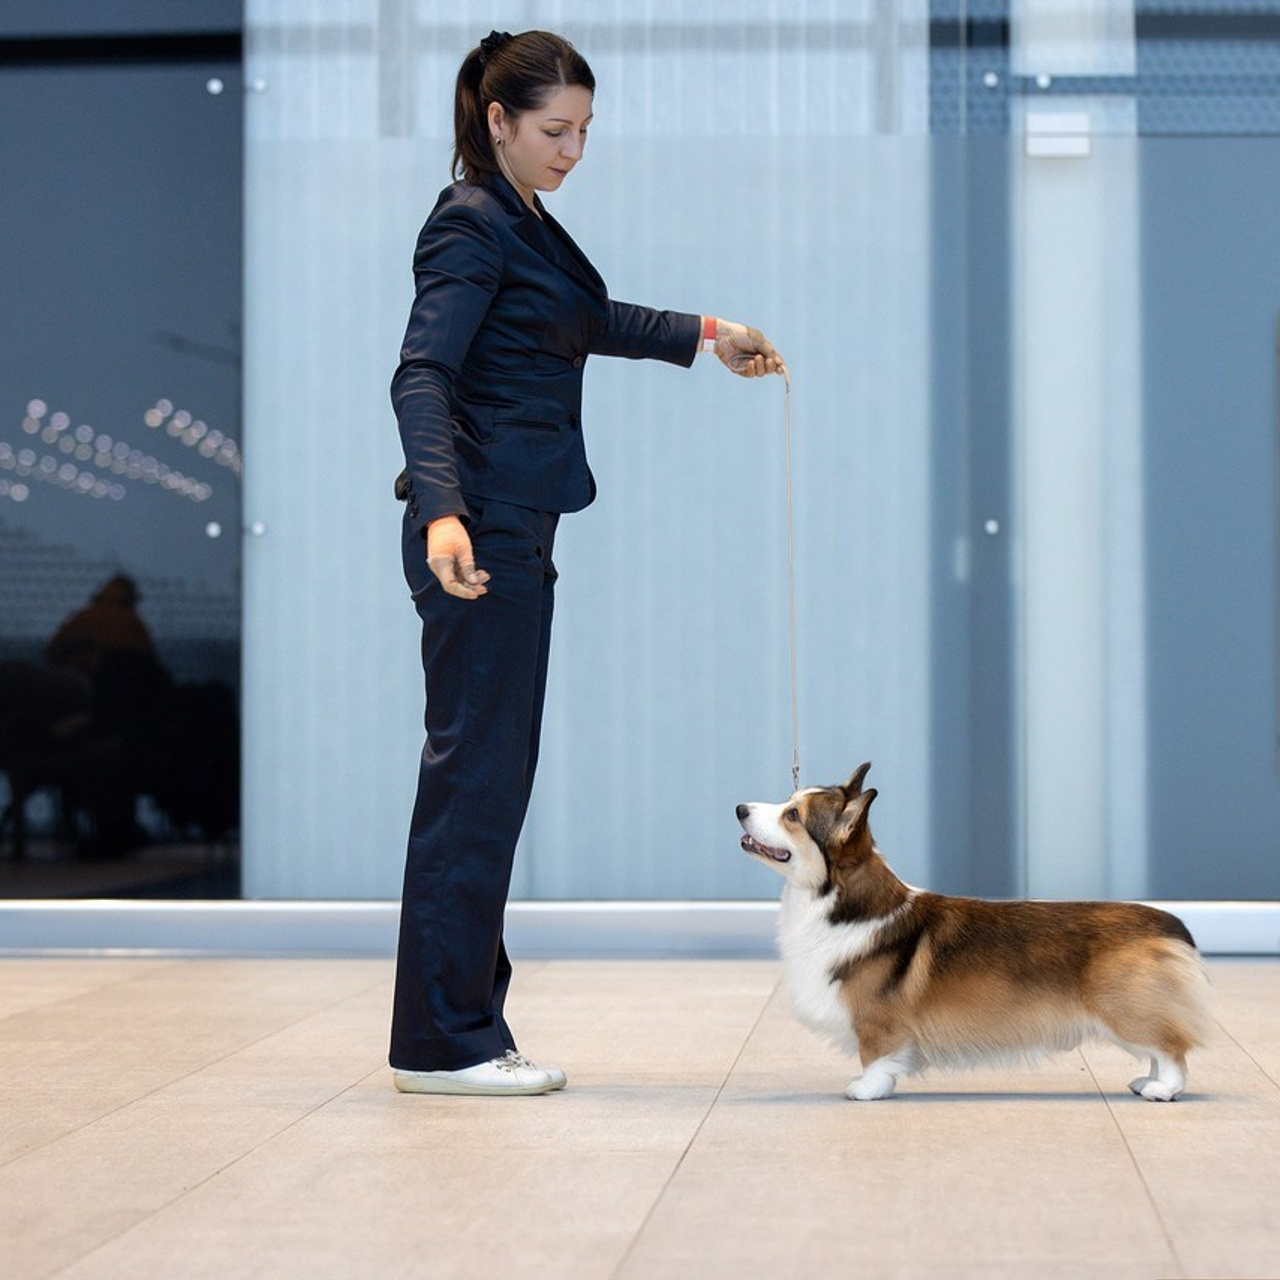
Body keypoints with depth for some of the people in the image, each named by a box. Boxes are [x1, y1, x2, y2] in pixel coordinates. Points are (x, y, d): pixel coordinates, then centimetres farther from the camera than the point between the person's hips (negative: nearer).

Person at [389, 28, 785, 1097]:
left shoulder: (523, 223, 17)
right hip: (478, 534, -10)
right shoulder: (471, 225, -12)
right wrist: (442, 512, -38)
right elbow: (422, 375, -23)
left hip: (518, 532, 10)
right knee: (476, 770, -7)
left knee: (497, 771, 11)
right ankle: (440, 1040, 0)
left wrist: (705, 336, 45)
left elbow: (584, 320, 36)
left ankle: (468, 1028, 17)